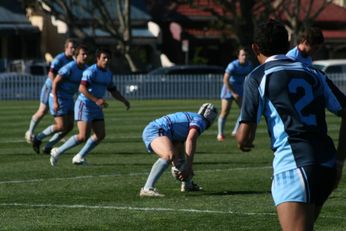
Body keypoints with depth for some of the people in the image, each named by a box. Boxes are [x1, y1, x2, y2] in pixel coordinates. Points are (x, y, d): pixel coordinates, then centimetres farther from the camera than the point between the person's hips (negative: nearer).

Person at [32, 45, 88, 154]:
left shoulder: (85, 68, 1)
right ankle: (38, 138, 11)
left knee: (69, 126, 1)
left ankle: (48, 147, 13)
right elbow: (55, 82, -22)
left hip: (68, 99, 8)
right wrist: (55, 102, -27)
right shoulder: (69, 68, -25)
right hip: (58, 98, -8)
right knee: (61, 126, -12)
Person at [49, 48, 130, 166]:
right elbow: (82, 88, -28)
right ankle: (57, 152, -2)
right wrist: (96, 100, -35)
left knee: (100, 135, 0)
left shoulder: (108, 74, 11)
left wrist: (124, 101, 7)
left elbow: (113, 92, 22)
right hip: (84, 106, -9)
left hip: (96, 108, 9)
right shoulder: (91, 71, -17)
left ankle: (79, 157, 9)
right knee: (83, 137, -16)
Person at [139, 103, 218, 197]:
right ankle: (147, 189, -46)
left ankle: (187, 184, 51)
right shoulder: (200, 120, -1)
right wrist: (188, 166, -20)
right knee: (169, 155, -35)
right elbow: (191, 140, -18)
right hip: (156, 131, -11)